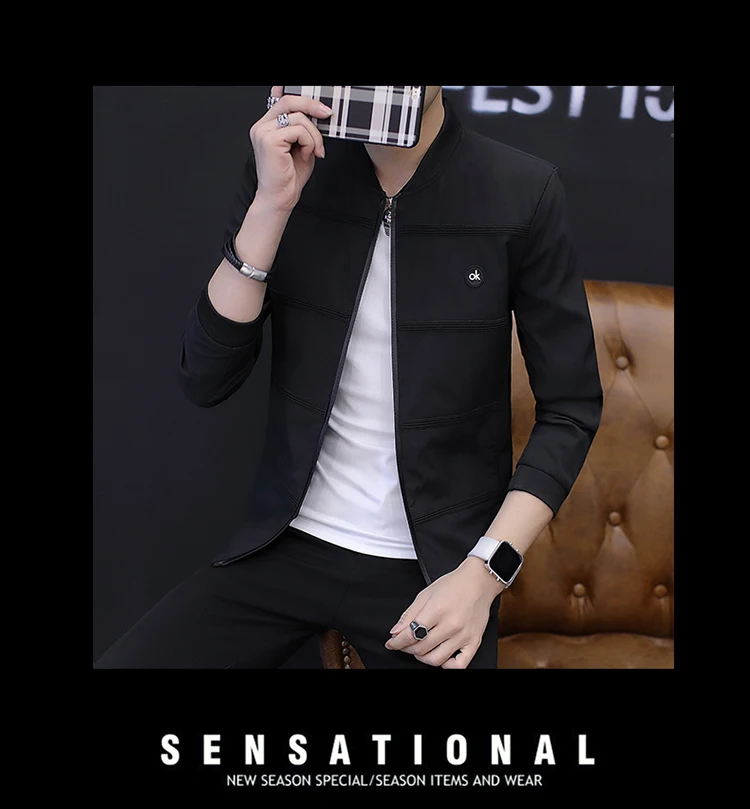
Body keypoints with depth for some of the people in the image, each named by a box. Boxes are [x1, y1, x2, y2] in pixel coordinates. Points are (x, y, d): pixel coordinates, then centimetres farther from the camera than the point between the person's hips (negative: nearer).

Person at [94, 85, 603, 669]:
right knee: (120, 660, -8)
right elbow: (205, 381, -8)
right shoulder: (289, 167, -3)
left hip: (435, 570, -2)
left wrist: (487, 570, -16)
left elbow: (571, 410, -6)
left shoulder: (522, 193, -11)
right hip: (286, 549, 2)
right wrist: (272, 206, -18)